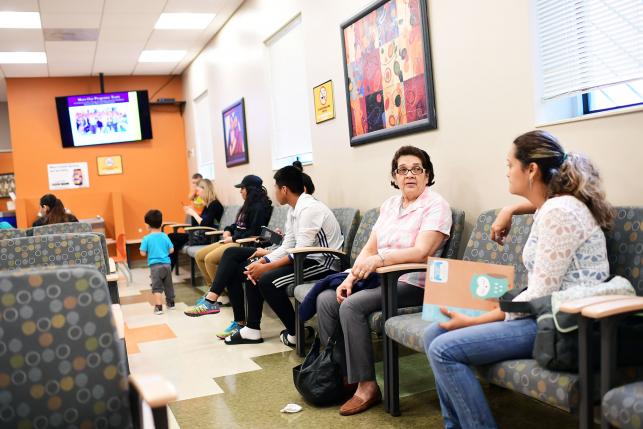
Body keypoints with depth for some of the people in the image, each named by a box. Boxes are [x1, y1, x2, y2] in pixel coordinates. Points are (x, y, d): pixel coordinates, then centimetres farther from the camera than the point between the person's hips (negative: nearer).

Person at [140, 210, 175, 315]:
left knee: (157, 287, -1)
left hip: (155, 265, -3)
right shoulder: (165, 236, 1)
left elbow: (143, 253, -8)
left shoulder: (147, 238, -7)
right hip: (166, 264, 3)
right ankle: (170, 303, 30)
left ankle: (158, 307, -10)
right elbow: (171, 250, 1)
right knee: (168, 285, 17)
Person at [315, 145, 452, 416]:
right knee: (326, 299, -9)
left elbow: (421, 252, -22)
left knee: (352, 306, -27)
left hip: (412, 284, -8)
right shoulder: (389, 204, 14)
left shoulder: (436, 205, -9)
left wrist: (378, 259, -32)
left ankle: (367, 386, -16)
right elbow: (370, 247, 11)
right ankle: (339, 372, 0)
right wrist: (351, 277, -4)